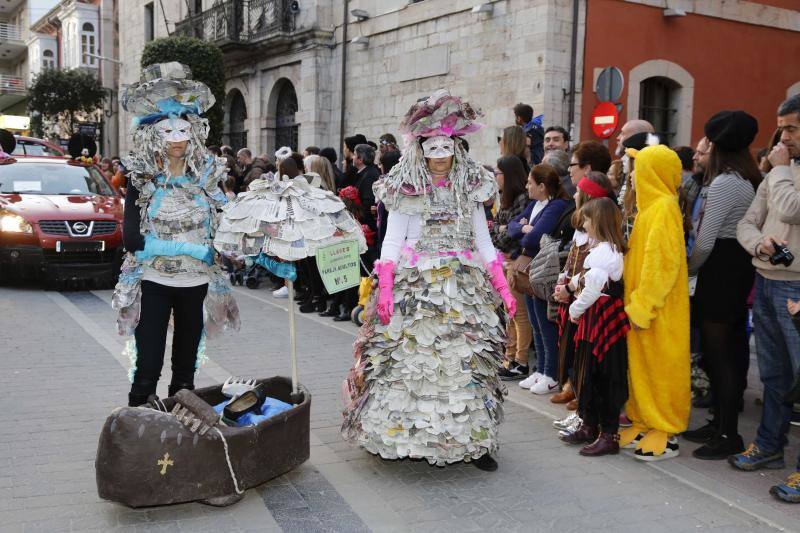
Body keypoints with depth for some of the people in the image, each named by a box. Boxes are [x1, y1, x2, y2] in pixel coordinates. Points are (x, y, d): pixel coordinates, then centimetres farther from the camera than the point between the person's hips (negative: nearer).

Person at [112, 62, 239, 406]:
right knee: (147, 365, -3)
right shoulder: (142, 179, -3)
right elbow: (131, 238, -12)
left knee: (186, 365, 12)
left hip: (196, 283, 2)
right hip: (154, 282, -2)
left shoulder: (207, 176, 3)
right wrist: (185, 246, -21)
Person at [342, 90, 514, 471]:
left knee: (466, 360, 0)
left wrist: (501, 285, 5)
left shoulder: (469, 188, 10)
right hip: (415, 286, -2)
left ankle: (472, 439, 7)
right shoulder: (407, 190, 2)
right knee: (409, 356, -3)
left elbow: (483, 240, 11)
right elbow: (392, 239, -3)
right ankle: (400, 433, 10)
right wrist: (384, 287, -13)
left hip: (462, 287, 3)